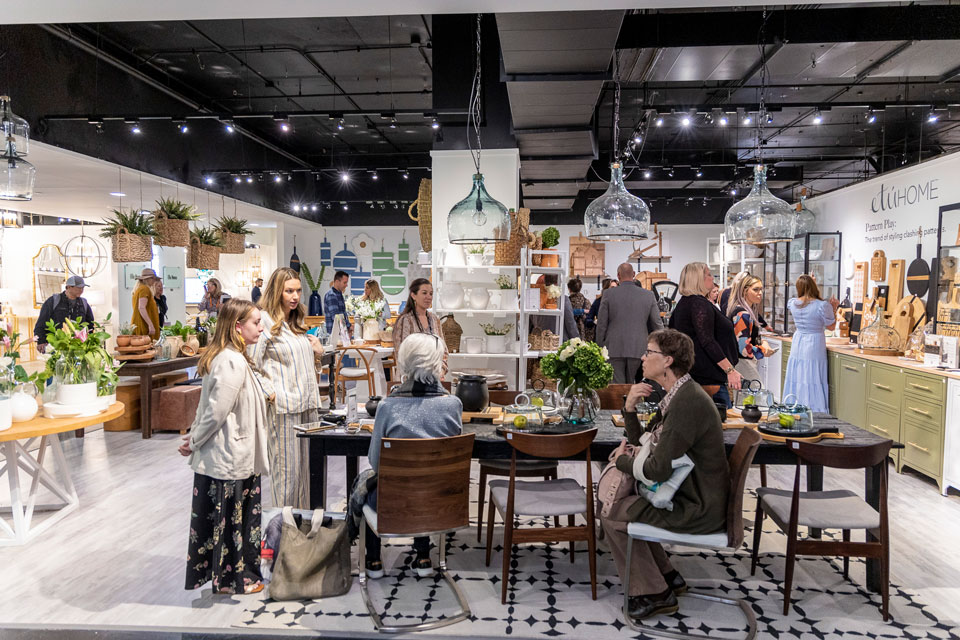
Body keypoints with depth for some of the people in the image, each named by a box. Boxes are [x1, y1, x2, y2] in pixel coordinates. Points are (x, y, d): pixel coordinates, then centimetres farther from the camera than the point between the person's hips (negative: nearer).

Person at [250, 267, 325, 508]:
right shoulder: (266, 320, -8)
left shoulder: (297, 321, 16)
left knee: (306, 464, 11)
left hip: (307, 403, 7)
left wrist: (317, 350, 10)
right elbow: (252, 363, -12)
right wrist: (269, 390, -15)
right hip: (283, 406, -7)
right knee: (286, 466, 0)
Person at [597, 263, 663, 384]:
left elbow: (601, 324, -1)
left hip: (614, 349, -2)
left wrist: (600, 347, 9)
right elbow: (657, 324, 4)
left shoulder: (608, 294, -4)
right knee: (632, 385, 12)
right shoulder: (649, 295, 1)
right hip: (638, 350, 2)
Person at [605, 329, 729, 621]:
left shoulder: (688, 401, -26)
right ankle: (667, 576, 26)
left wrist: (622, 460, -8)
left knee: (612, 515, -4)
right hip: (690, 495, 10)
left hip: (700, 509, -10)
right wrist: (630, 408, -3)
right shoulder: (678, 394, 7)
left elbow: (657, 470, -27)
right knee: (622, 501, 18)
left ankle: (654, 593, 12)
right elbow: (639, 443, 13)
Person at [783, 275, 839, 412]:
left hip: (797, 345, 4)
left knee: (796, 381, 11)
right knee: (812, 384, -1)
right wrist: (834, 308, 7)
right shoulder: (822, 306, -15)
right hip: (814, 345, -4)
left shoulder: (792, 303, -2)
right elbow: (831, 326, -2)